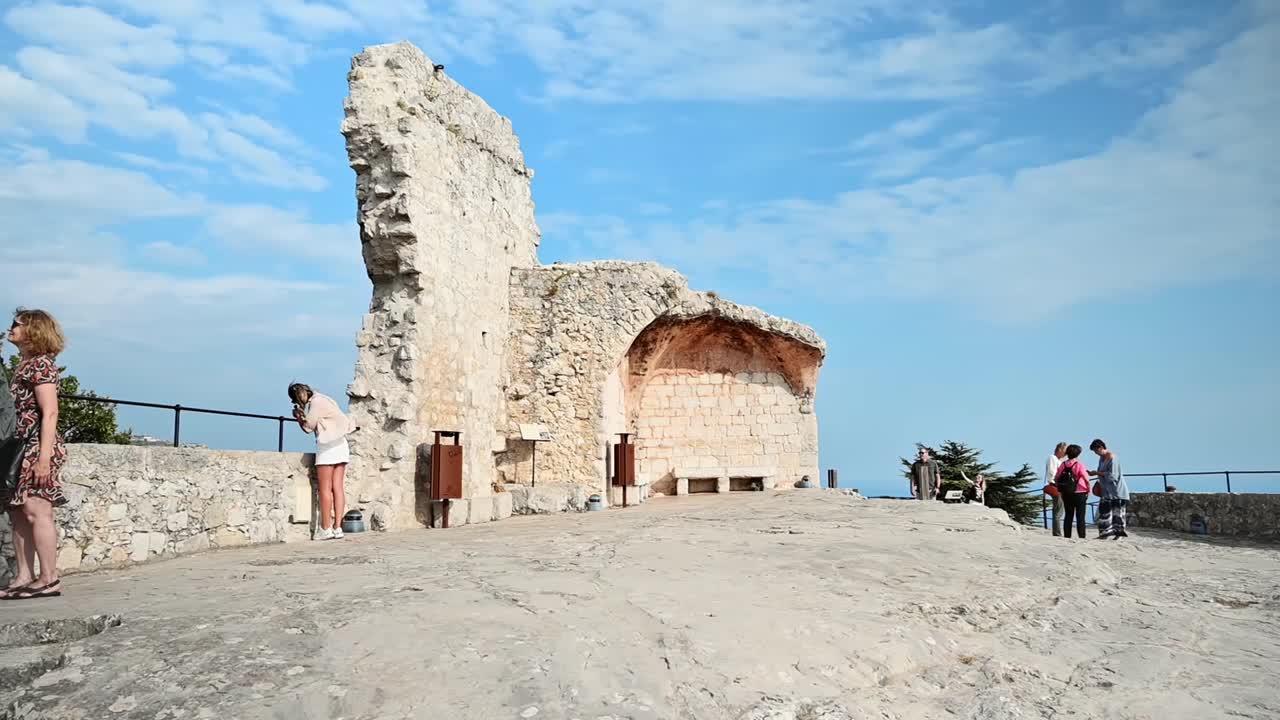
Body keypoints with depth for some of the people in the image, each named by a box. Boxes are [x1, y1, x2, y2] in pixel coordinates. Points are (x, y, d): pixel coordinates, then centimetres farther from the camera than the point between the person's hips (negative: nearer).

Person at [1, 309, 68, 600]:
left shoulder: (40, 363, -9)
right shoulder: (24, 364, 19)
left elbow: (50, 413, -16)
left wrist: (44, 457, -21)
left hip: (38, 447, -9)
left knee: (36, 510, -10)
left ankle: (49, 579, -7)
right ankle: (24, 578, 9)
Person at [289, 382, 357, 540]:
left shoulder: (316, 402, -8)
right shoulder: (322, 399, 19)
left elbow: (308, 427, -4)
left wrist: (299, 417, 12)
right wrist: (302, 417, 16)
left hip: (328, 445, -8)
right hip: (341, 444, 9)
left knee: (325, 488, -5)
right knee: (337, 487, 3)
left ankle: (325, 529, -4)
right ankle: (337, 528, 0)